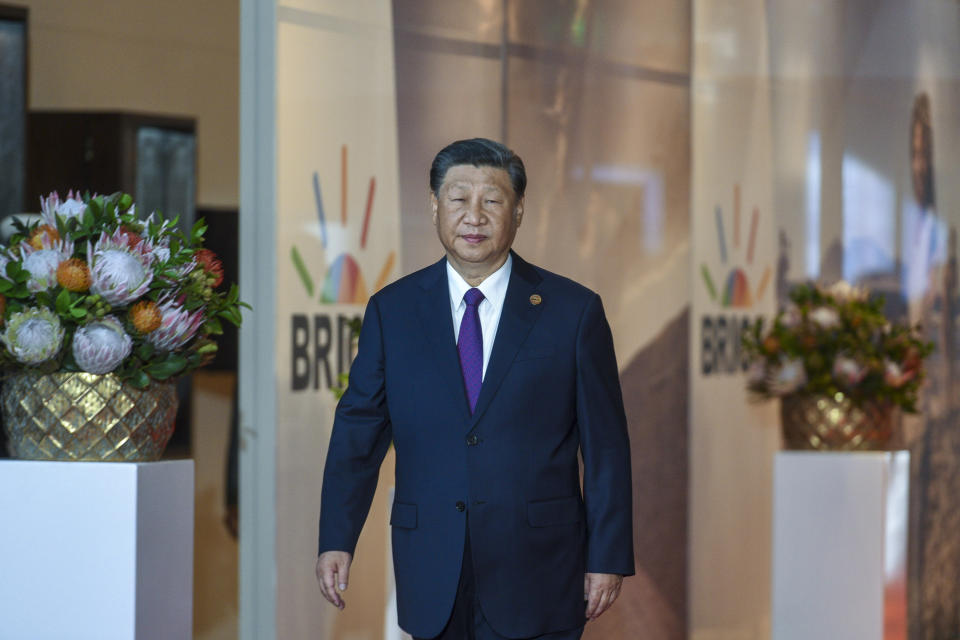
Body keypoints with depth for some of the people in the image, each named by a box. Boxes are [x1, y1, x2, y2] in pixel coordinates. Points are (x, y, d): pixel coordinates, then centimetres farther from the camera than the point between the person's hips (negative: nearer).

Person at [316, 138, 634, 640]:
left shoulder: (573, 311, 0)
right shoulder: (391, 311, 6)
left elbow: (606, 447, 0)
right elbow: (358, 429, 4)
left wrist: (608, 559, -3)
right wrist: (336, 540, -7)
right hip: (433, 576, 2)